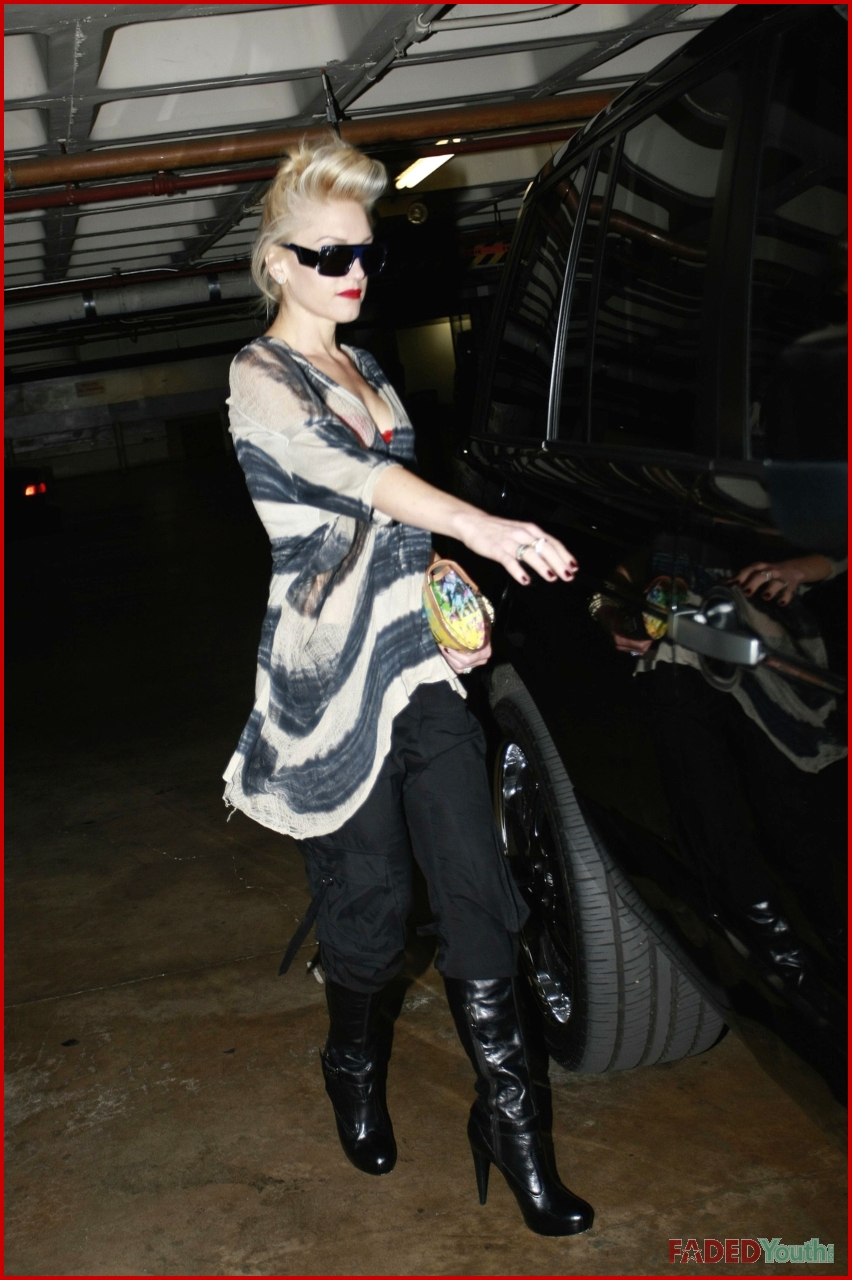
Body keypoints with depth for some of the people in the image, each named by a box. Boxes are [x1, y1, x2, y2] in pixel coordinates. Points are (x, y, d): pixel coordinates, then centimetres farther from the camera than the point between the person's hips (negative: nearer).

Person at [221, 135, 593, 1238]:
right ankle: (356, 1074, 32)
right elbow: (343, 475, -25)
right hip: (332, 675, -6)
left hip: (422, 661, 6)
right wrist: (478, 526, -39)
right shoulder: (258, 379, -6)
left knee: (476, 888, 0)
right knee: (369, 898, 5)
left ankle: (507, 1111, 9)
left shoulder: (367, 374, 17)